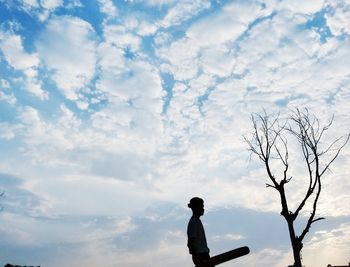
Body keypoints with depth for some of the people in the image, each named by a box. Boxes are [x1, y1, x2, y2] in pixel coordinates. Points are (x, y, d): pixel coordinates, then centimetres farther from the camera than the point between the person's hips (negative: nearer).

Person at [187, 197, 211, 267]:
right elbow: (190, 243, -21)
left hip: (203, 254, 10)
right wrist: (197, 257, -23)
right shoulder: (194, 222, -16)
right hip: (201, 256, -10)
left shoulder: (197, 221, 14)